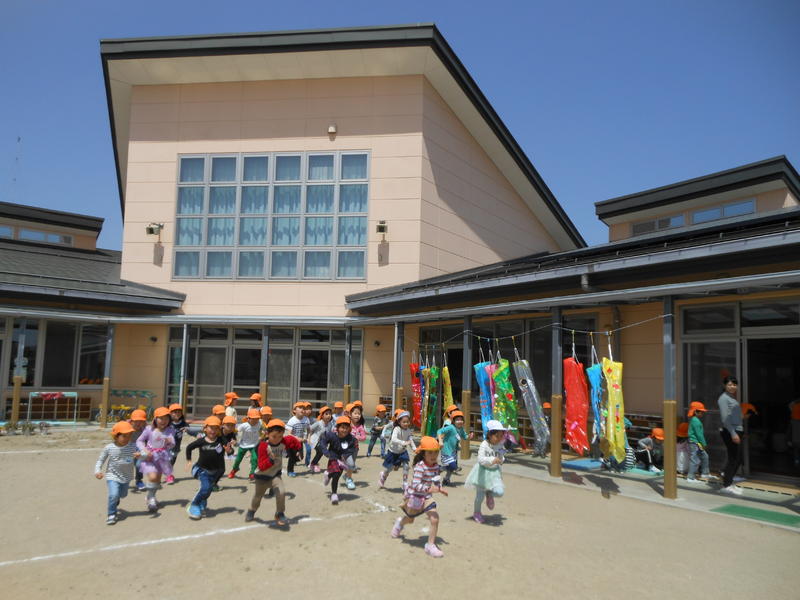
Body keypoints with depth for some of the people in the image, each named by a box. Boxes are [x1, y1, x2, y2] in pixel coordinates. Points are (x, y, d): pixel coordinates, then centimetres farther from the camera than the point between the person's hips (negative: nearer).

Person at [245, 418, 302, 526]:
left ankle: (279, 514, 2)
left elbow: (293, 440, 8)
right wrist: (270, 460, -45)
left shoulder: (284, 442, -14)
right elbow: (261, 466, -30)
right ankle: (251, 511, 53)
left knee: (281, 493, -22)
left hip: (276, 475, 2)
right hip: (262, 476, -2)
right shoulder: (263, 445, -27)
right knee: (257, 497, 19)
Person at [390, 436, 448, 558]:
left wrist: (440, 489, 0)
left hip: (426, 497, 5)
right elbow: (416, 485, -35)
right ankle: (400, 522, 58)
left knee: (435, 519, -13)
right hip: (414, 496, -5)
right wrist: (429, 489, -47)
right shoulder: (420, 466, -29)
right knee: (410, 519, 21)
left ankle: (431, 545, 4)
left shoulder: (435, 465, -5)